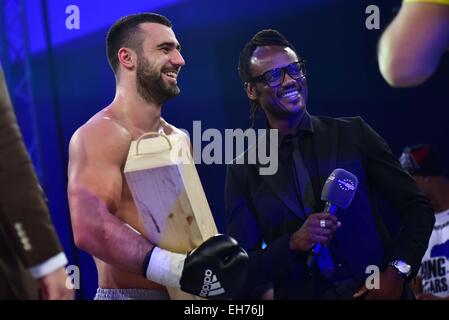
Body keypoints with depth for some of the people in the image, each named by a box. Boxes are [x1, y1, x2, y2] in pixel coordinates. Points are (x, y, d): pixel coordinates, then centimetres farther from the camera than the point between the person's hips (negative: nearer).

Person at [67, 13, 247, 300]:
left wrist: (226, 257, -2)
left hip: (181, 294, 8)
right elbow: (90, 228, -25)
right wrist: (180, 269, -32)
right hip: (129, 295, -8)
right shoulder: (102, 134, -13)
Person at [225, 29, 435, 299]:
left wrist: (397, 272, -12)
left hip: (377, 291, 0)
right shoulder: (243, 172, -1)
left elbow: (418, 207, 1)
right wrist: (294, 243, -18)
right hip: (302, 293, 0)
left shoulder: (354, 134, -1)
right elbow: (242, 270, -3)